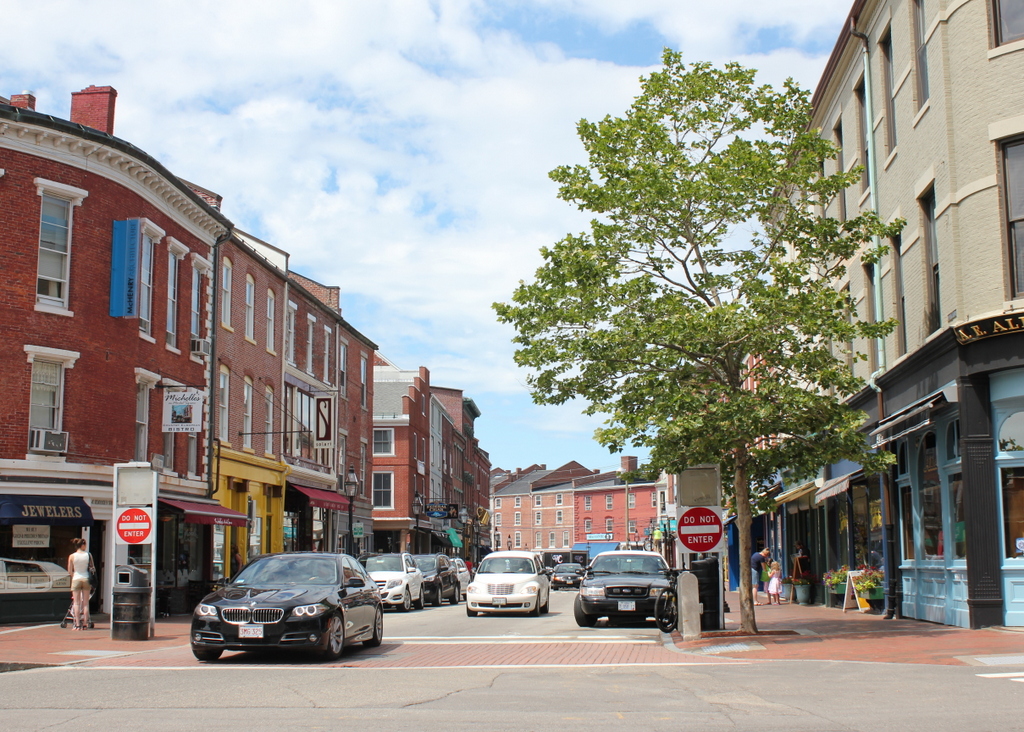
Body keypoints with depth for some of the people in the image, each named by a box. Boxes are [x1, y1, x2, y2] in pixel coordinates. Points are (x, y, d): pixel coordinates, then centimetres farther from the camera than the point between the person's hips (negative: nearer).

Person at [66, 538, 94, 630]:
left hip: (76, 579, -1)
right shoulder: (88, 555, -4)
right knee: (85, 602, 8)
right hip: (86, 579, 1)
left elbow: (69, 571, -2)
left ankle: (77, 625, -1)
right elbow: (92, 568, 2)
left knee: (76, 603, 3)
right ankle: (85, 624, 7)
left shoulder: (72, 556, -6)